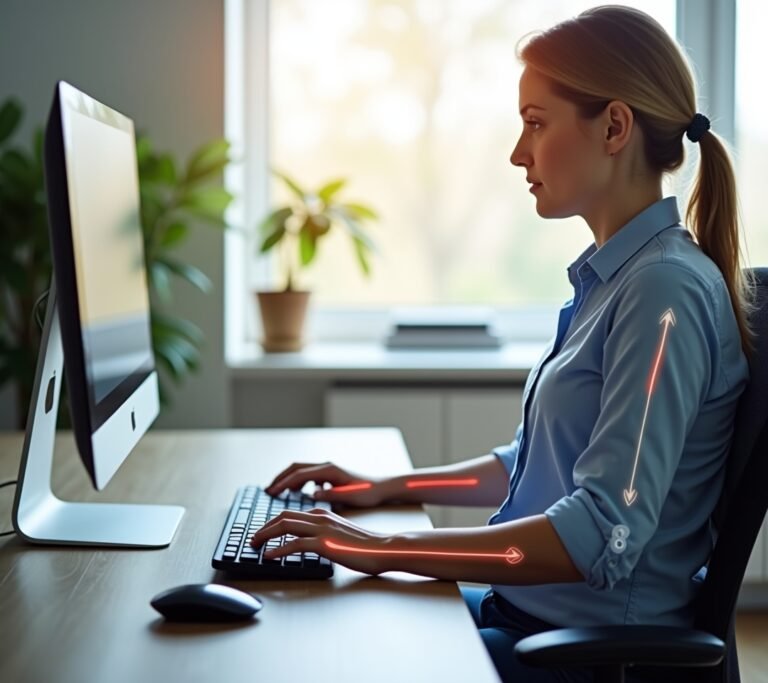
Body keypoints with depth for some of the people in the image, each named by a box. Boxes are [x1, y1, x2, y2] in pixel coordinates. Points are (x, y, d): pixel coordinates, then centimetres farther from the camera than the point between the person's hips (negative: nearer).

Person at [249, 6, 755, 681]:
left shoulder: (667, 288, -20)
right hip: (527, 610, 9)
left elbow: (602, 536, -26)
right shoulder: (611, 276, 9)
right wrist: (390, 487, 13)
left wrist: (387, 549, -24)